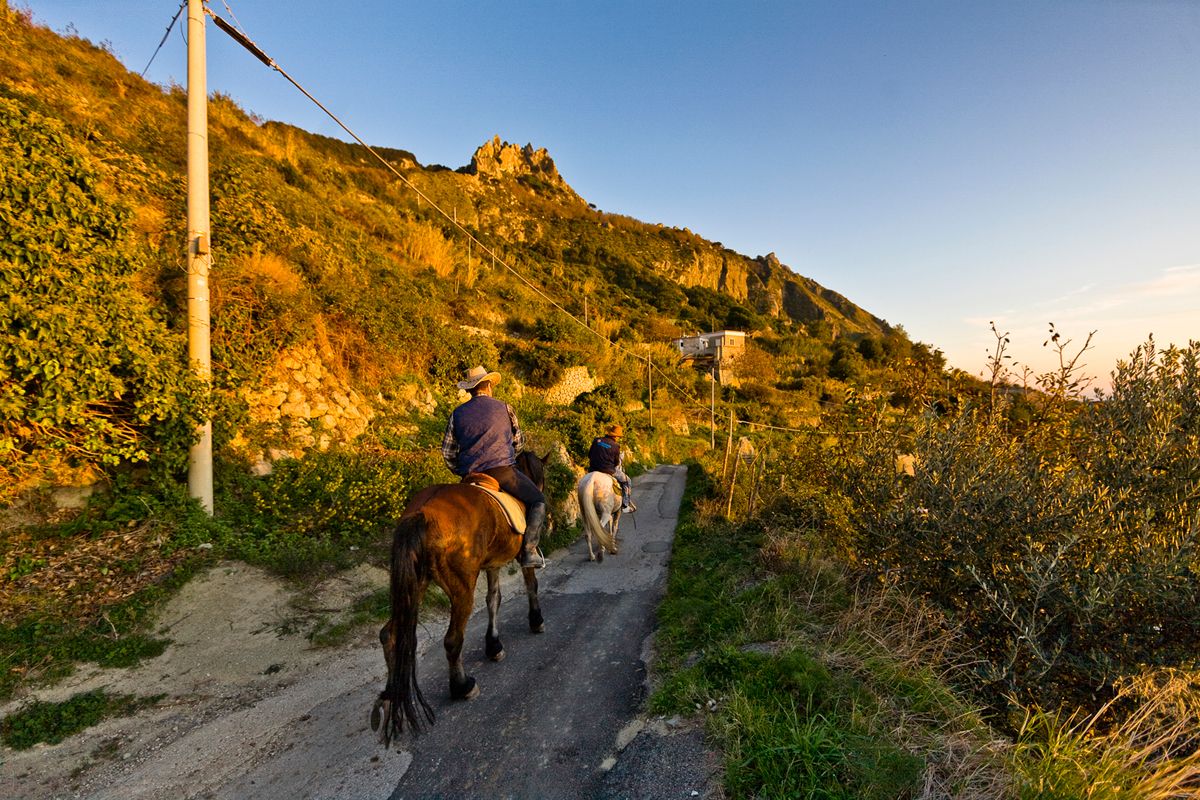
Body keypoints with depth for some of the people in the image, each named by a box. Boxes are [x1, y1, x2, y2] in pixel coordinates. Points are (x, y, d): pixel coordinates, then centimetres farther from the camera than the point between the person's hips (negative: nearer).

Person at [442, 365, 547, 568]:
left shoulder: (457, 413, 9)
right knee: (538, 500, 8)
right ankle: (529, 551, -7)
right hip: (502, 470, -4)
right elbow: (519, 441, 14)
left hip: (470, 474, 4)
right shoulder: (504, 408, 4)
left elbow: (447, 451, 9)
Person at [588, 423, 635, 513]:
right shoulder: (615, 446, -7)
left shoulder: (596, 440, 5)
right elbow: (617, 462, 0)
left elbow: (589, 455, 12)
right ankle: (625, 505, 12)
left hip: (593, 469, 5)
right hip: (609, 471, -5)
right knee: (627, 481, 15)